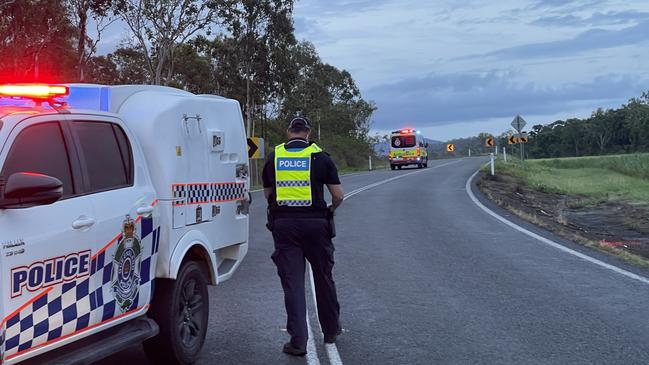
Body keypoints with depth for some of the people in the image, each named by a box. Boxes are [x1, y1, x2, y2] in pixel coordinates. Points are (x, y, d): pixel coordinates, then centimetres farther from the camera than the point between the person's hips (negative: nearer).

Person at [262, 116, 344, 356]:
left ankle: (298, 340, -2)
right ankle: (331, 330, 30)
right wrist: (330, 210, 20)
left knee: (292, 282, 3)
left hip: (283, 223, 1)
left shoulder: (273, 158, 6)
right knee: (323, 278, 15)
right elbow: (338, 195, 0)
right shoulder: (320, 157, 0)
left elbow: (268, 194, 16)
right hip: (315, 223, -1)